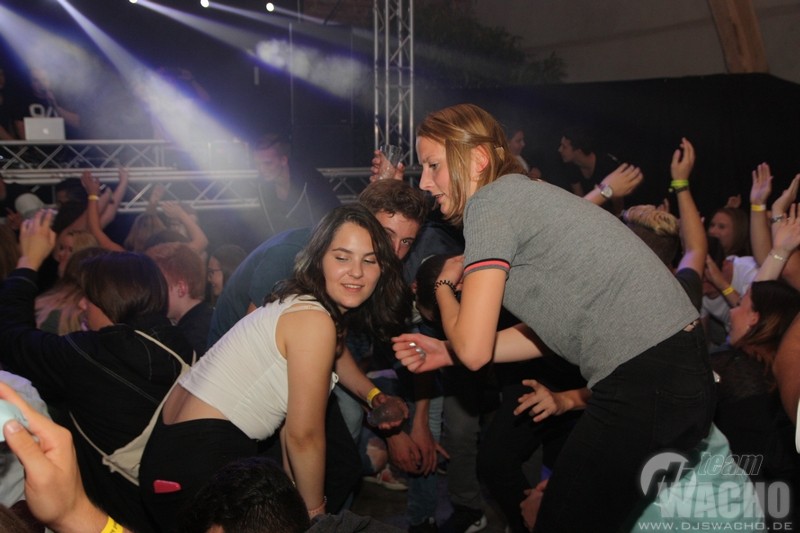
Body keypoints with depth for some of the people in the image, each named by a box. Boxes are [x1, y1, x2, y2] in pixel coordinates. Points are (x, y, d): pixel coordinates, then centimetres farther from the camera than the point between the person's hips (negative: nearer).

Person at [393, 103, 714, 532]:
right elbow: (546, 329, 19)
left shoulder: (491, 200, -10)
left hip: (647, 386, -9)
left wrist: (444, 283, 6)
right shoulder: (524, 194, 17)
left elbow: (474, 350, -13)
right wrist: (445, 351, 19)